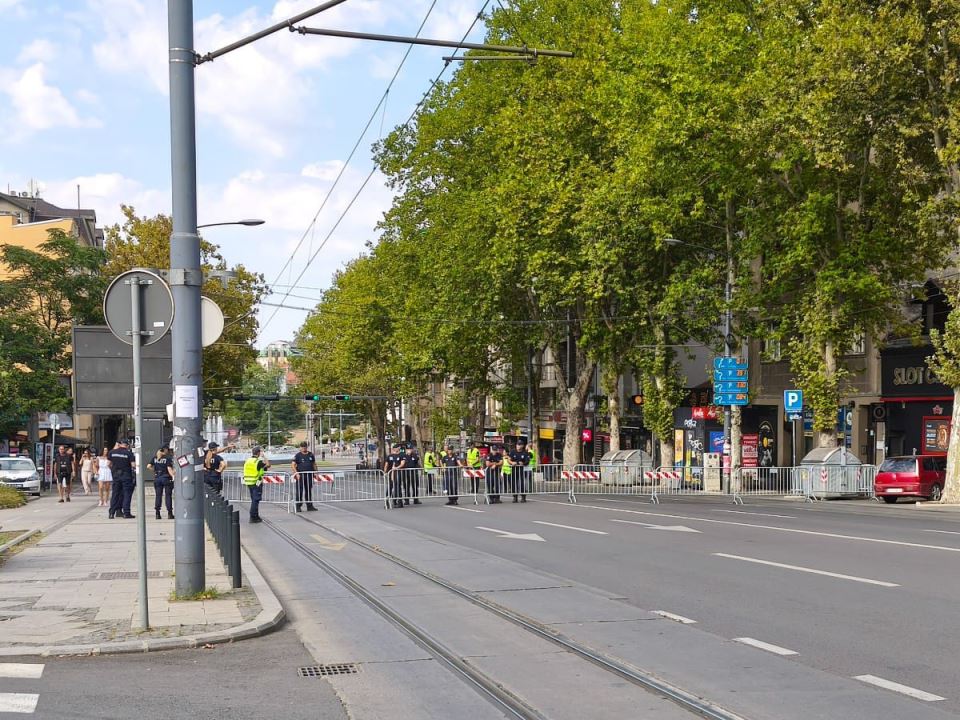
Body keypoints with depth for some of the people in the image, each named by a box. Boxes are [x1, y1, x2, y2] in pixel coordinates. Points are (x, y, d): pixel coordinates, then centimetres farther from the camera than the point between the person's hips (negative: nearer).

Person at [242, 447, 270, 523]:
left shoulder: (247, 461, 6)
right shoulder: (258, 462, -15)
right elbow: (268, 465, -5)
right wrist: (264, 458, 7)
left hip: (248, 482, 7)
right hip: (257, 483, -7)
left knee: (254, 500, 18)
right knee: (255, 500, -3)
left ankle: (256, 516, 26)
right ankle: (253, 517, -4)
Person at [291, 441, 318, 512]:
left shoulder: (311, 455, 12)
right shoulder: (298, 455, -1)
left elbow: (314, 464, 19)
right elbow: (293, 465, -6)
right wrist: (296, 473, -16)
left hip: (309, 476, 4)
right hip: (300, 476, -4)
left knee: (309, 491, 9)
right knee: (299, 491, -4)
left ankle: (310, 506, 16)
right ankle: (298, 507, -1)